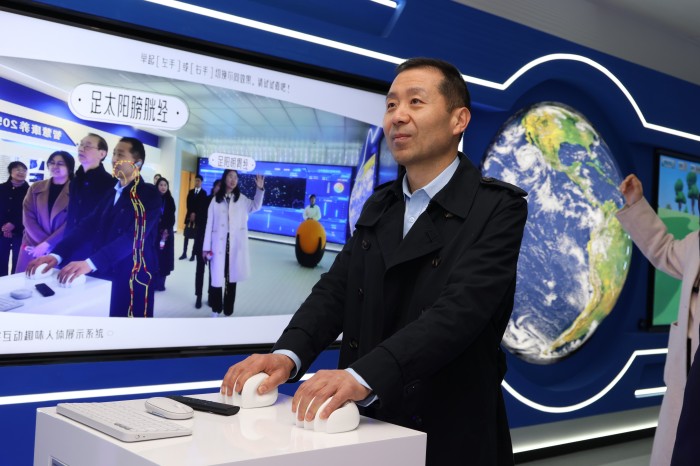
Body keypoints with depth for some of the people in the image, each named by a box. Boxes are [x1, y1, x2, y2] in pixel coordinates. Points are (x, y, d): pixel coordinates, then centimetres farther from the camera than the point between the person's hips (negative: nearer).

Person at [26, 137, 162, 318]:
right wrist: (57, 254, -11)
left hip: (131, 279, -6)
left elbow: (134, 236, -22)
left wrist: (90, 263, -32)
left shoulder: (149, 194, -9)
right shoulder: (112, 193, 16)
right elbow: (88, 225, 5)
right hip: (102, 276, 7)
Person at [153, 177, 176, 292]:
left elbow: (172, 217, 2)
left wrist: (167, 229, -11)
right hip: (154, 231, -2)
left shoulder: (170, 200, 4)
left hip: (166, 231, 2)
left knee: (164, 257, 1)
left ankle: (160, 283, 6)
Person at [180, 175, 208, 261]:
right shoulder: (191, 192, 12)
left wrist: (195, 214, -12)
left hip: (198, 217, -4)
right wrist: (191, 213, -8)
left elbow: (203, 206, -7)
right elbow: (188, 203, 4)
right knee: (186, 236, 4)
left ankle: (193, 254, 3)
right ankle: (184, 253, 10)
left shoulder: (203, 193, 0)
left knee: (196, 237, -2)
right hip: (189, 216, 4)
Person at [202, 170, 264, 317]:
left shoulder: (241, 199, 8)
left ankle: (228, 311, 12)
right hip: (219, 244, -1)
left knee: (232, 277, 4)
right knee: (217, 277, 1)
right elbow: (209, 224, 3)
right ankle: (216, 310, 15)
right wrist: (206, 247, 0)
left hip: (235, 244, 1)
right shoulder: (215, 200, 4)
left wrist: (260, 189, -5)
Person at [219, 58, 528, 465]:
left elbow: (460, 309, -26)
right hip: (368, 431, 5)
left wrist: (363, 376, -38)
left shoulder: (499, 207, -12)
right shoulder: (378, 207, 8)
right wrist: (288, 354, -21)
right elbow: (335, 290, -2)